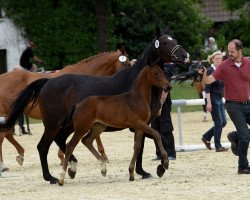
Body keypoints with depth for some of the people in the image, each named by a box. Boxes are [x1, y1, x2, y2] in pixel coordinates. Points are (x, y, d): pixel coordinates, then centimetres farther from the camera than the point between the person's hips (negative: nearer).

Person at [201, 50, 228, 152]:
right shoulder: (210, 71, -12)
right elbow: (207, 88, -17)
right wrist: (208, 102, -21)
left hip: (220, 99, 8)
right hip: (213, 99, -8)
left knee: (223, 122, 8)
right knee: (219, 122, -5)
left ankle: (206, 137, 22)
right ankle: (218, 146, 3)